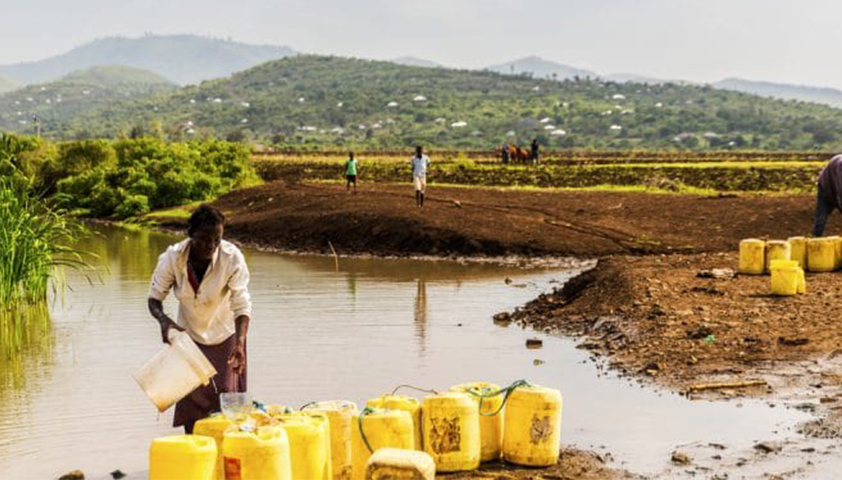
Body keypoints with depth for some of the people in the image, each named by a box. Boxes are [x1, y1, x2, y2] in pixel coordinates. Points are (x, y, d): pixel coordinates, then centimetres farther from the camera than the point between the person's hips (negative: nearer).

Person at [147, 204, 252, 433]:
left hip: (225, 337, -1)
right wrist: (164, 319, -34)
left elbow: (242, 305, -26)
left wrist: (240, 344, -41)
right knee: (190, 400, -1)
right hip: (190, 336, 2)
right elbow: (155, 297, -12)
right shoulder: (173, 257, -23)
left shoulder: (232, 258, -27)